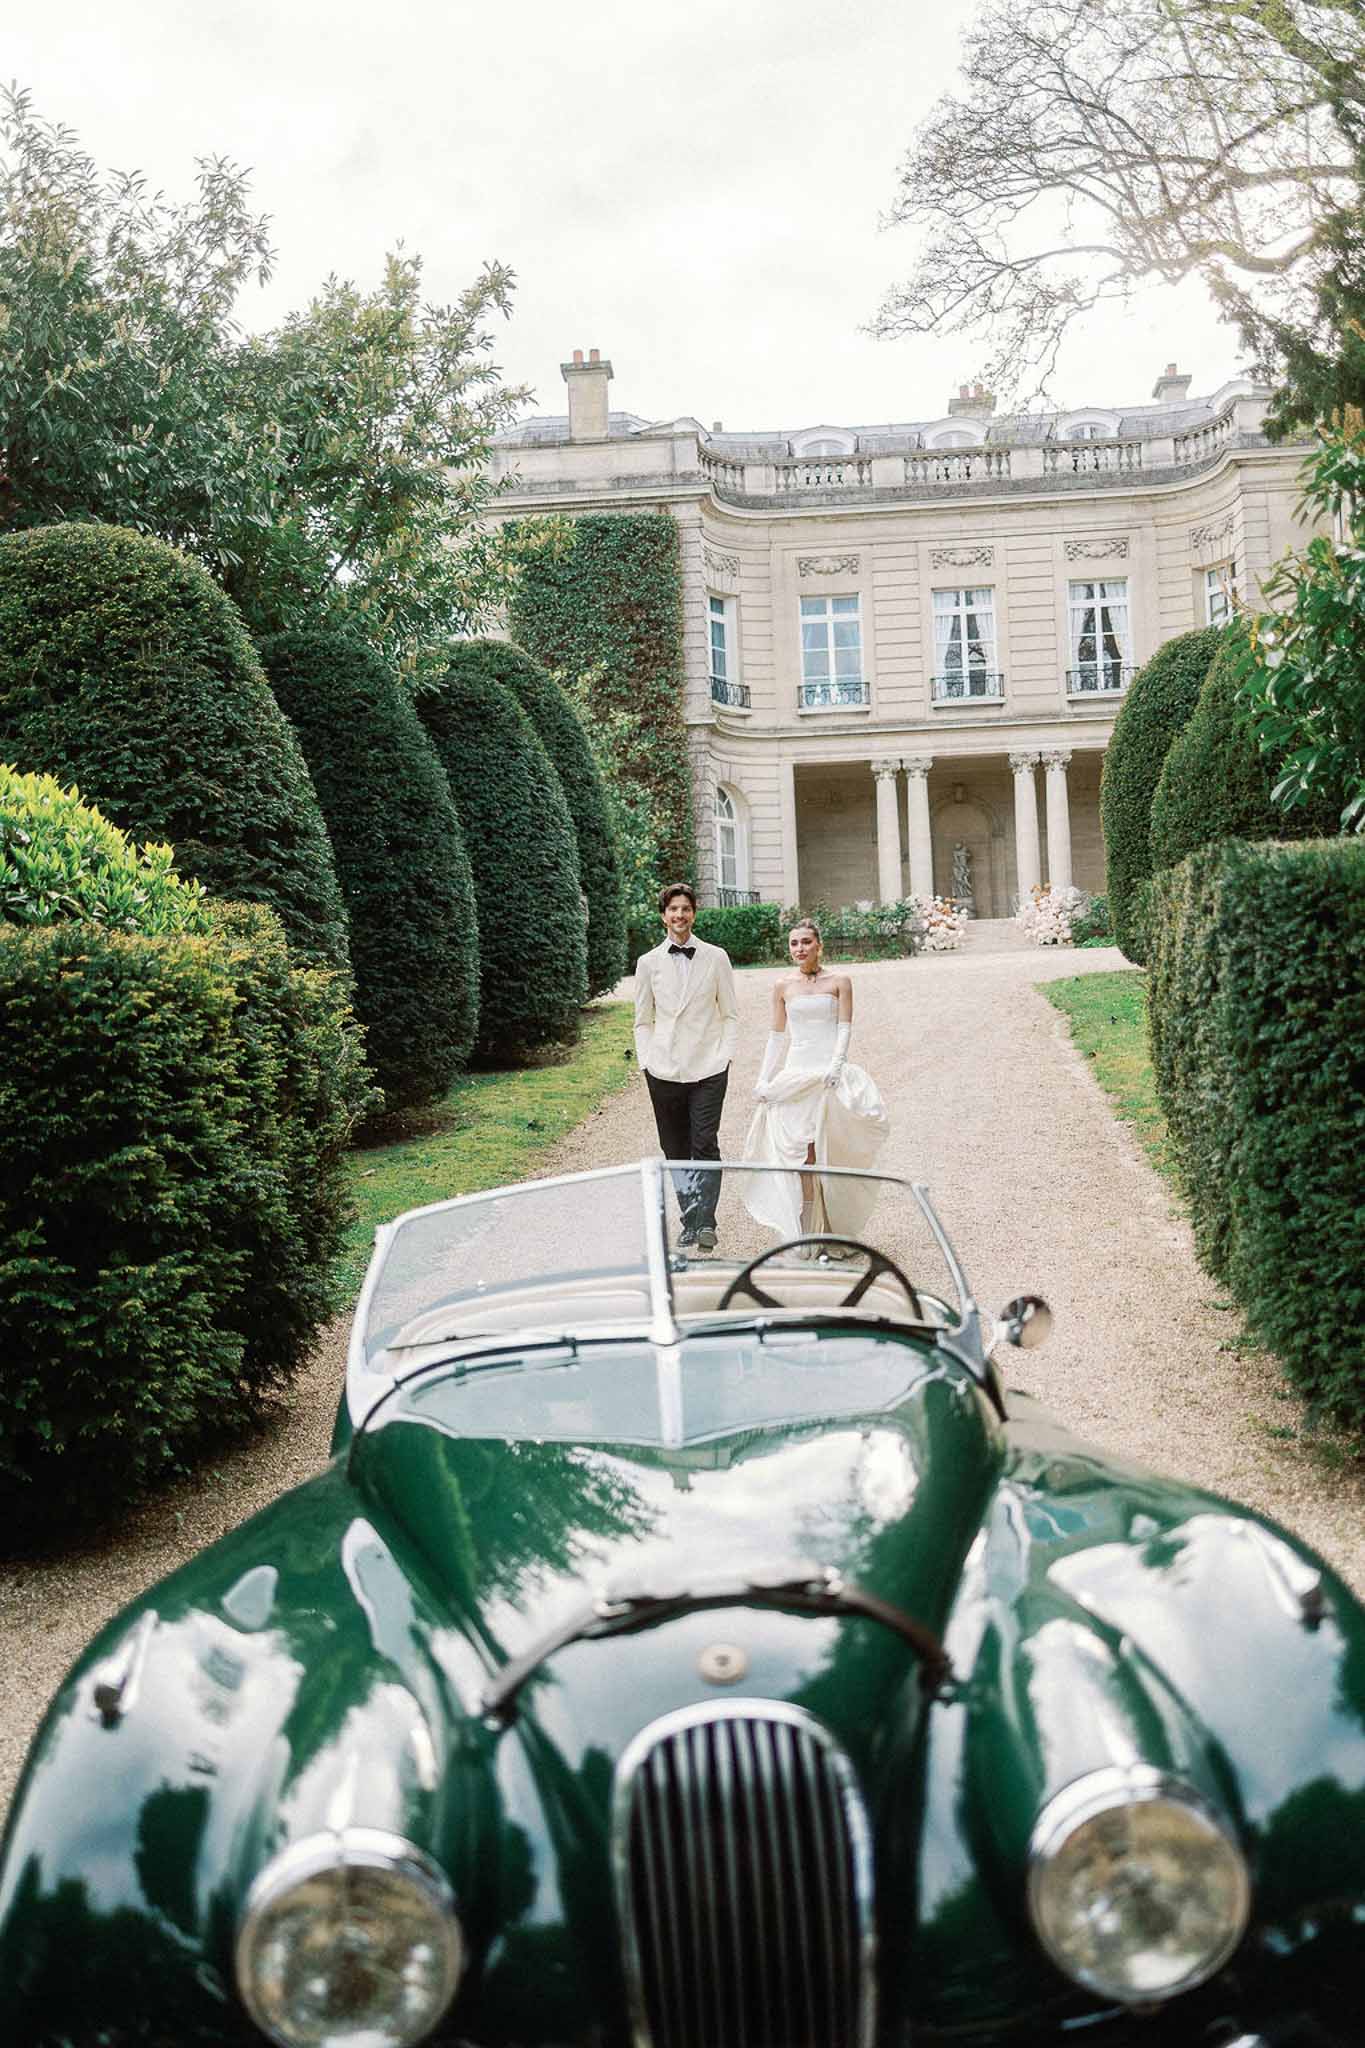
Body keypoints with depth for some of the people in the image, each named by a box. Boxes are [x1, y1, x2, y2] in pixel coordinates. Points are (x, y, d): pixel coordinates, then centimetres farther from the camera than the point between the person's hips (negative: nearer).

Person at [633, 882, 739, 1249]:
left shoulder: (716, 958, 5)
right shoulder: (648, 963, 7)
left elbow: (730, 1014, 8)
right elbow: (643, 1021, 11)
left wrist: (726, 1055, -2)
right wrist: (645, 1063, 2)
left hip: (708, 1069, -2)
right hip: (664, 1071, 2)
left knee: (705, 1146, -11)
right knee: (676, 1152, 6)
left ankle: (706, 1221, -6)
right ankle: (689, 1221, 15)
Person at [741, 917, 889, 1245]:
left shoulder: (839, 982, 4)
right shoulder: (784, 987, 10)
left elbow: (844, 1029, -2)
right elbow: (777, 1037, 13)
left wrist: (835, 1065, -17)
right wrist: (764, 1080, 8)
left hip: (830, 1073, -2)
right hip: (795, 1075, 2)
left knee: (832, 1151, -2)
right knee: (801, 1152, -5)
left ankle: (836, 1227, 12)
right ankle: (804, 1233, -2)